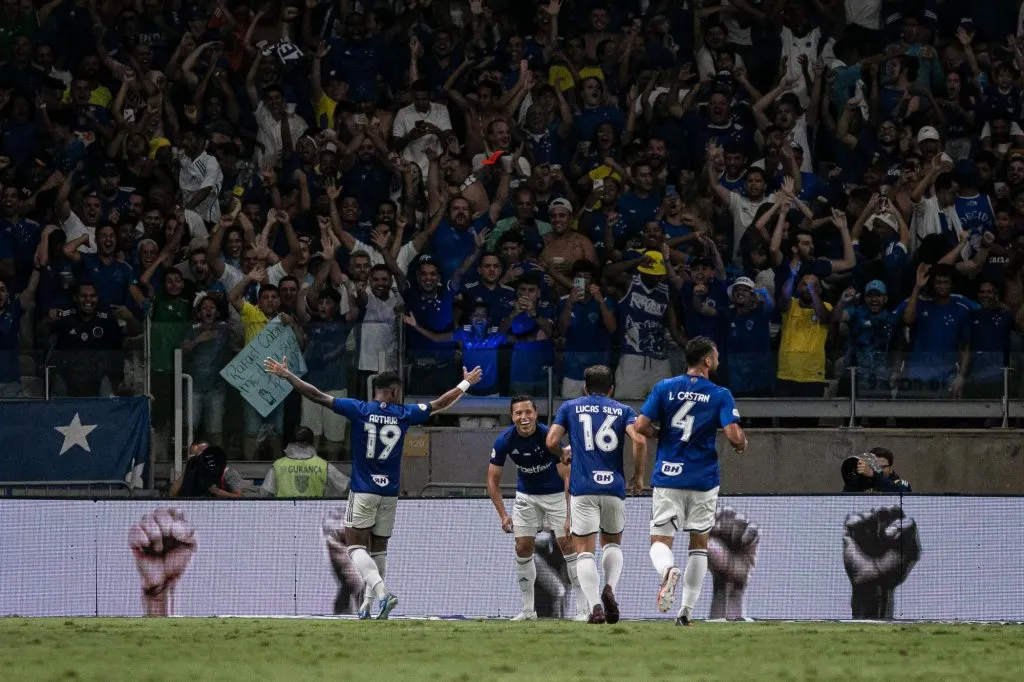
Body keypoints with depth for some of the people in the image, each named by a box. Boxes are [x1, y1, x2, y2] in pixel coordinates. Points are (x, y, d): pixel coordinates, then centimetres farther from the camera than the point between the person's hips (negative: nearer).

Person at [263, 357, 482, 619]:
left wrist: (286, 375, 2)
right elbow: (440, 404, 15)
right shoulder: (404, 415, 1)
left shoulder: (360, 410, -5)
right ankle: (370, 604, 17)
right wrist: (465, 384, 31)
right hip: (390, 493, 3)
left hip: (363, 491, -3)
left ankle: (382, 592, -27)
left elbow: (318, 396, -6)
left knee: (356, 546, -6)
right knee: (378, 549, 14)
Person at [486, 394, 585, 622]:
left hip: (556, 494, -3)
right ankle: (528, 610, 8)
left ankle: (583, 608, -8)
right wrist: (503, 515, -13)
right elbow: (493, 480, -6)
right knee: (522, 548, -2)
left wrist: (570, 515, -30)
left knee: (568, 545, -11)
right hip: (526, 495, 3)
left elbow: (568, 477, -24)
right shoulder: (505, 440, -18)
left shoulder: (548, 437, -27)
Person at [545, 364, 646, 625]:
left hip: (582, 488, -1)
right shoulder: (623, 411, 11)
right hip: (614, 486, 1)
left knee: (584, 551, 1)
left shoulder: (570, 407, 11)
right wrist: (638, 476, 6)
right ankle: (609, 589, -4)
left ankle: (595, 606, -15)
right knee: (612, 542, 21)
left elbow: (552, 442, 1)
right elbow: (639, 440, -6)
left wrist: (565, 455, 23)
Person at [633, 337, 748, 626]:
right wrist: (742, 444, 10)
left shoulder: (664, 388, 1)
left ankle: (667, 570, -33)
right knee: (699, 544, 14)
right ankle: (686, 611, 8)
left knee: (660, 541, 3)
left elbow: (641, 426, -5)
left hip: (667, 477, 0)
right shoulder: (721, 395, -4)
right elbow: (734, 436, -13)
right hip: (703, 480, 0)